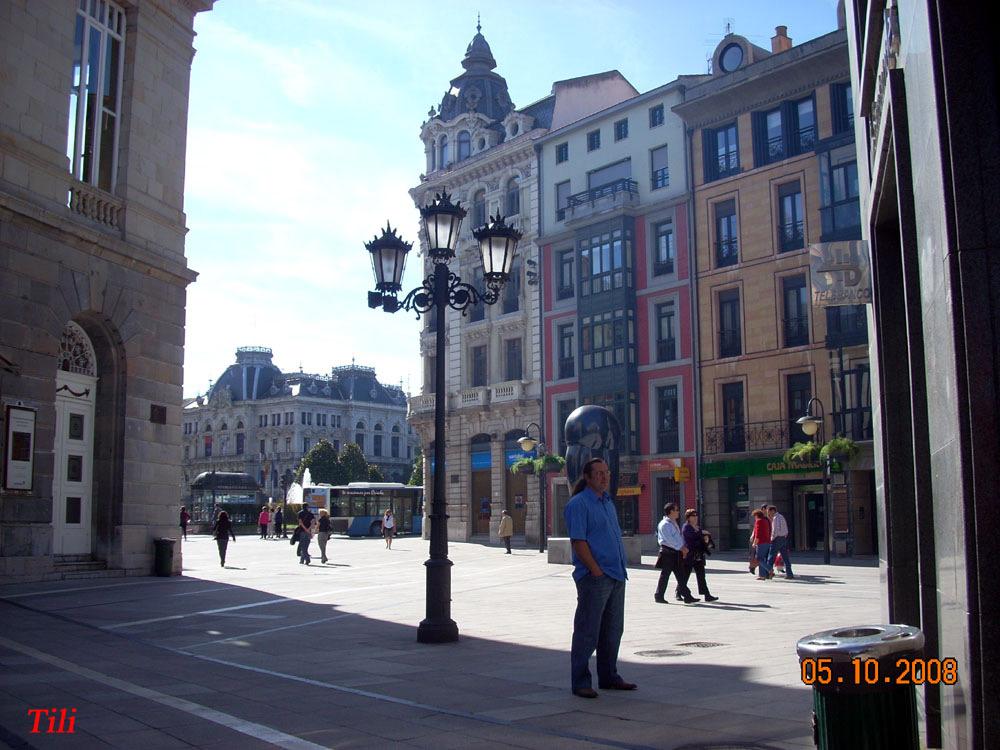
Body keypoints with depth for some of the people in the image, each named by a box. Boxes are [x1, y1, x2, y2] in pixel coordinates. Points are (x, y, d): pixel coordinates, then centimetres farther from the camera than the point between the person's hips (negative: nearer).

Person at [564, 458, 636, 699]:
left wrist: (620, 570, 15)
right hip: (594, 578, -9)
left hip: (616, 577, 9)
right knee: (587, 632, -3)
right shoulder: (578, 504, -10)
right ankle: (580, 682, 5)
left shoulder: (608, 502, 17)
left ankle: (608, 677, 26)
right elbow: (578, 542, -16)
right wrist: (596, 571, -19)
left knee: (613, 630, 15)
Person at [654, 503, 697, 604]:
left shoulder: (674, 523, 17)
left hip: (676, 552, 9)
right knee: (665, 575, -1)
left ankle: (687, 596, 5)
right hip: (667, 552, -9)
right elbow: (670, 539, -20)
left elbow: (680, 536, 19)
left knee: (681, 575, 5)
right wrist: (681, 548, -17)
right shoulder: (664, 524, -13)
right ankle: (659, 596, 9)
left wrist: (684, 547, 4)